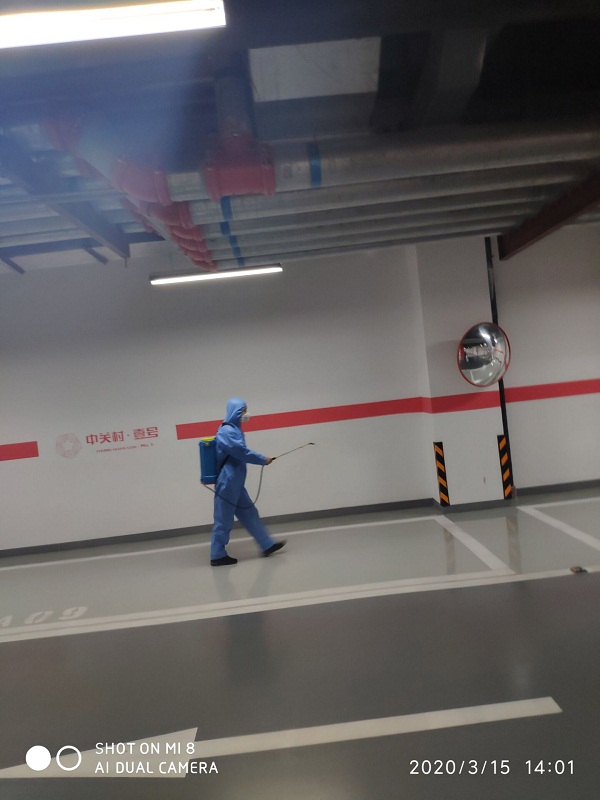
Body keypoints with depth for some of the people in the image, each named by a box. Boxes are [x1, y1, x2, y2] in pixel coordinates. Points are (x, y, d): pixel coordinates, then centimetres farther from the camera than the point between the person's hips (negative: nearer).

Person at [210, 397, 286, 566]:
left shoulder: (234, 430, 13)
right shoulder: (226, 431, -18)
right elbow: (241, 452, -19)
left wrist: (261, 459, 4)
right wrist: (263, 459, -10)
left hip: (235, 483, 10)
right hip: (228, 483, -10)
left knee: (249, 514, 14)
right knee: (223, 520, 0)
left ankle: (267, 545, 21)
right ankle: (217, 556, 11)